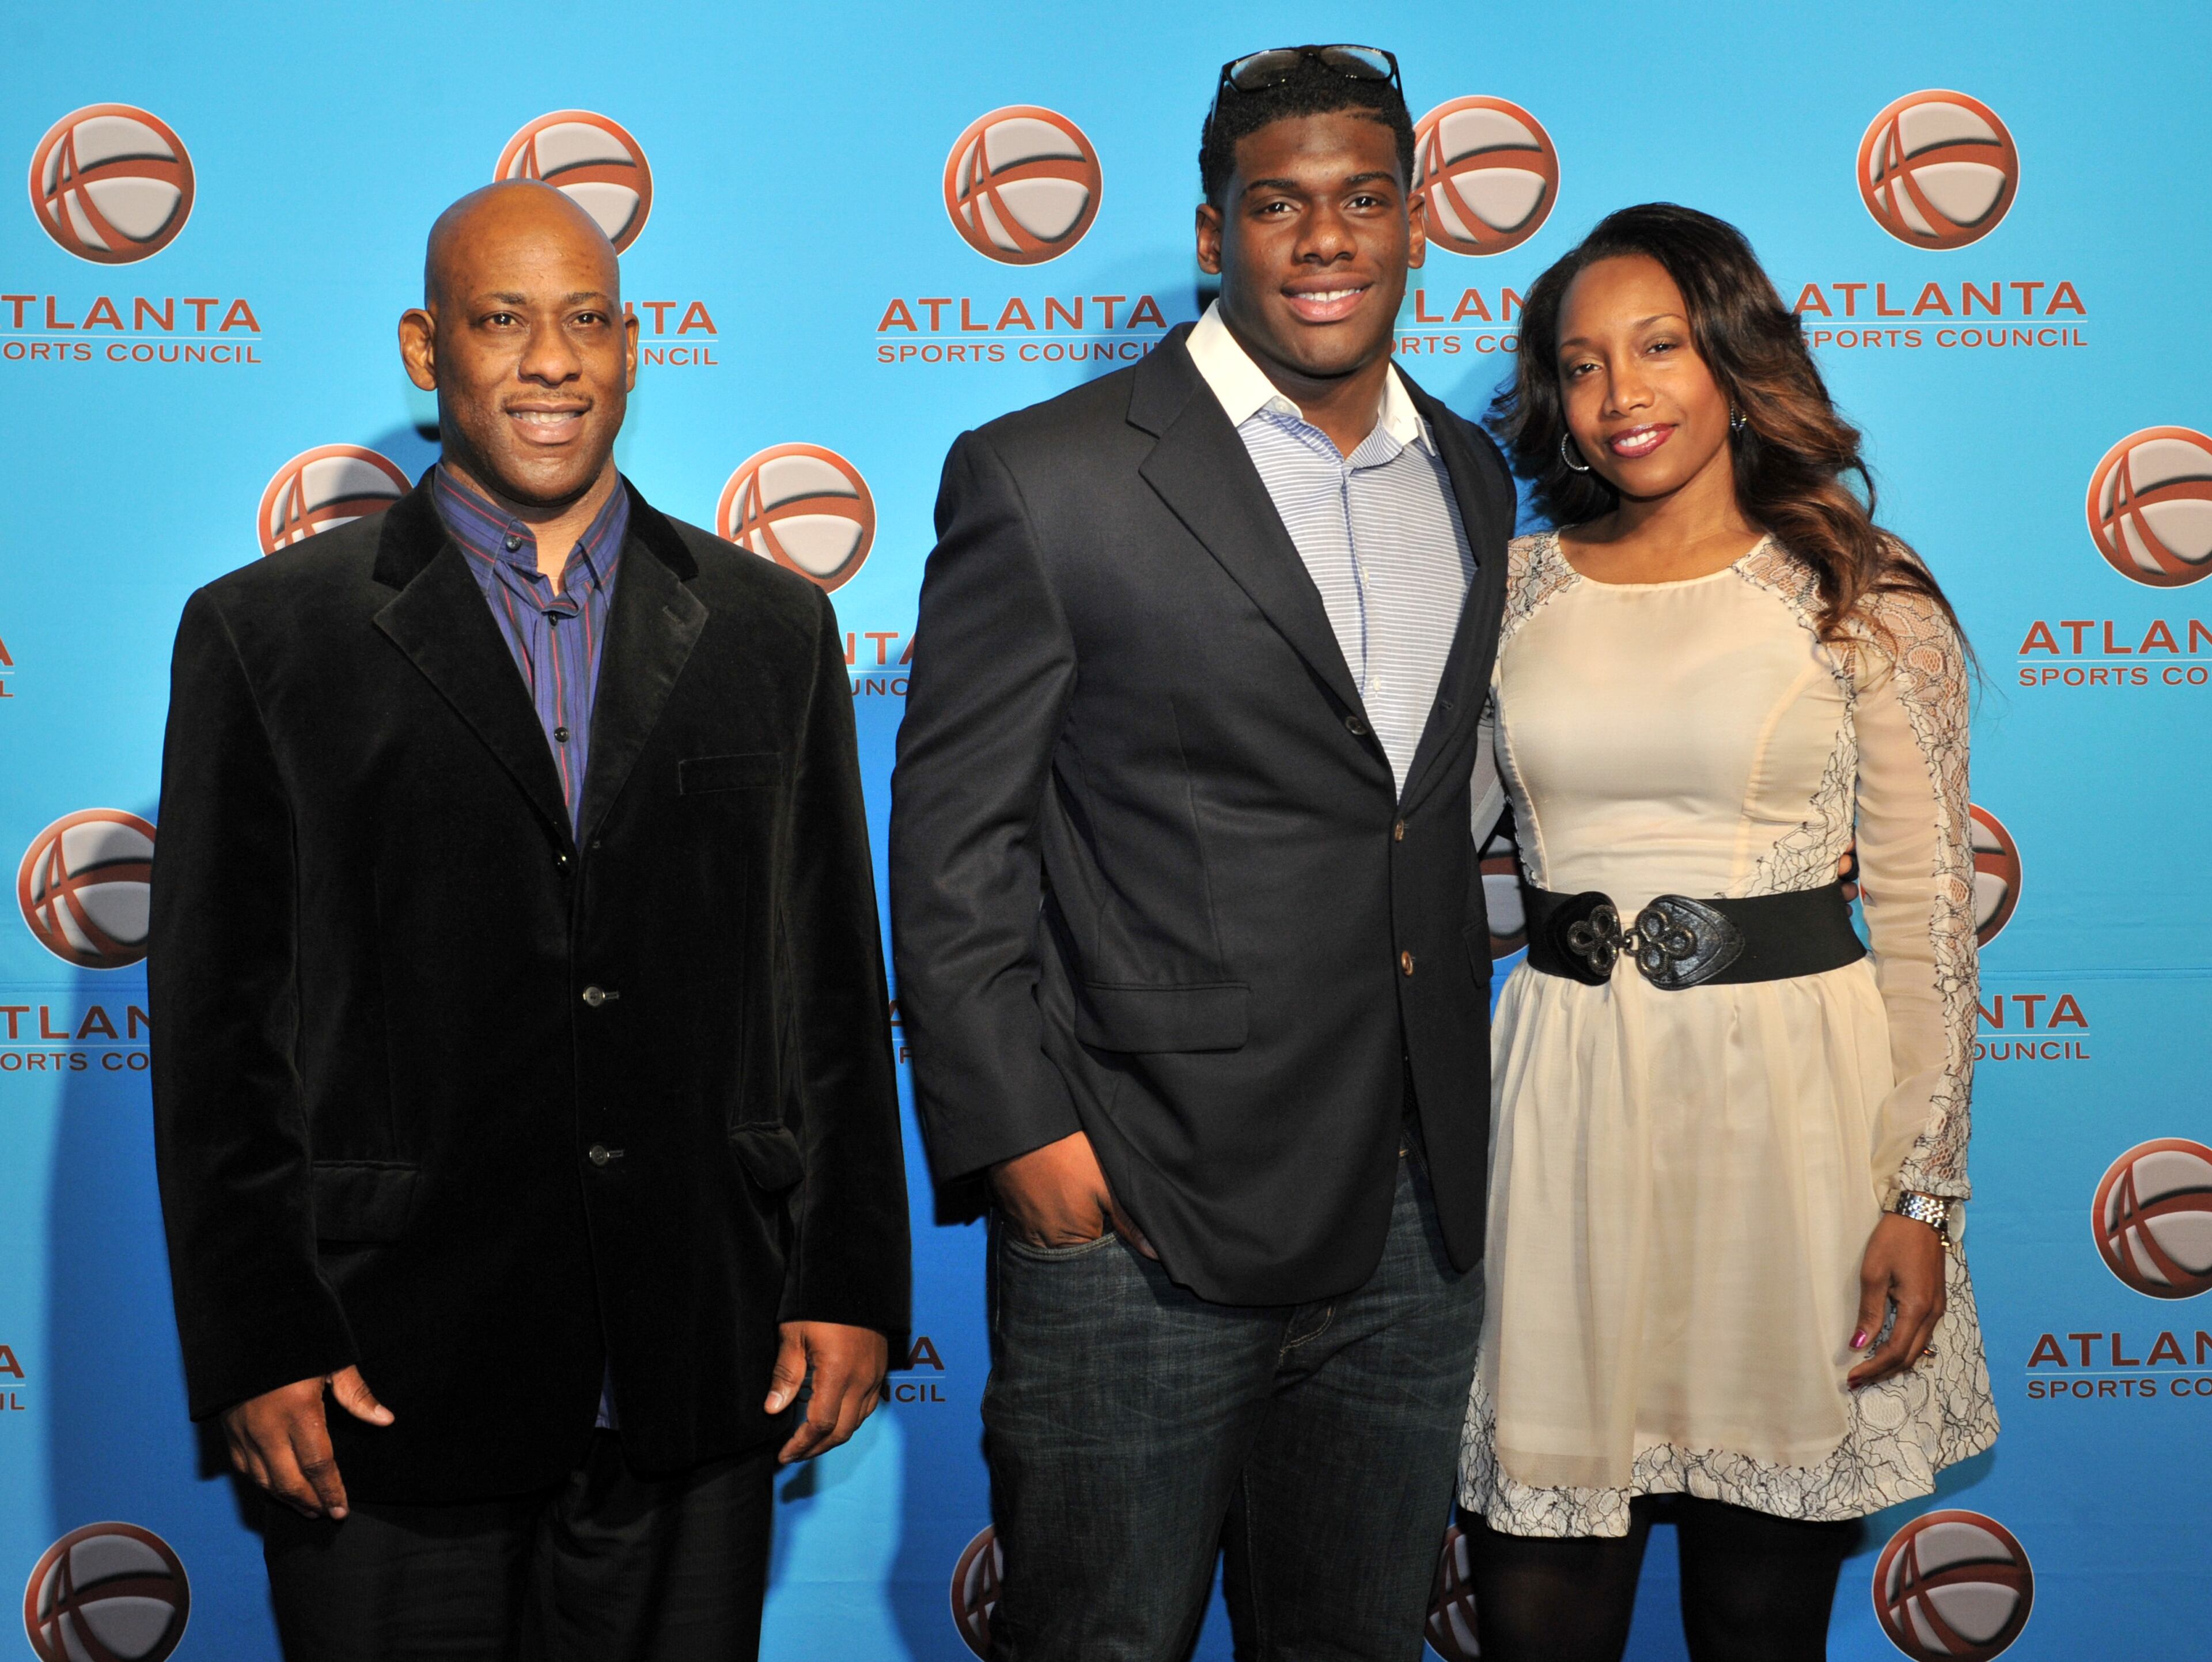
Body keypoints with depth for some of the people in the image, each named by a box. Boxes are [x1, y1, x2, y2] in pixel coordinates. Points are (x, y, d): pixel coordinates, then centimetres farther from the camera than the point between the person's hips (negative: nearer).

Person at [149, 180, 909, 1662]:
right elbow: (218, 1023, 0)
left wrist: (853, 1287, 4)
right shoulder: (263, 635, 1)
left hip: (700, 1387, 2)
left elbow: (838, 983, 9)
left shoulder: (772, 627, 9)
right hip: (389, 1381, -2)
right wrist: (255, 1349, -5)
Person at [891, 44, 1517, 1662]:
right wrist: (1023, 1134, -14)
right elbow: (951, 849, -7)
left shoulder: (1472, 482, 11)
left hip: (1412, 1224, 5)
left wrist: (1456, 1127, 11)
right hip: (1140, 1220, -5)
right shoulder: (1046, 480, -7)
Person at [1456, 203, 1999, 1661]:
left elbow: (1928, 908, -2)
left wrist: (1924, 1192, -6)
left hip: (1791, 1093, -2)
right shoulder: (1517, 588, 8)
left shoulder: (1865, 596, 0)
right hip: (1569, 1099, 2)